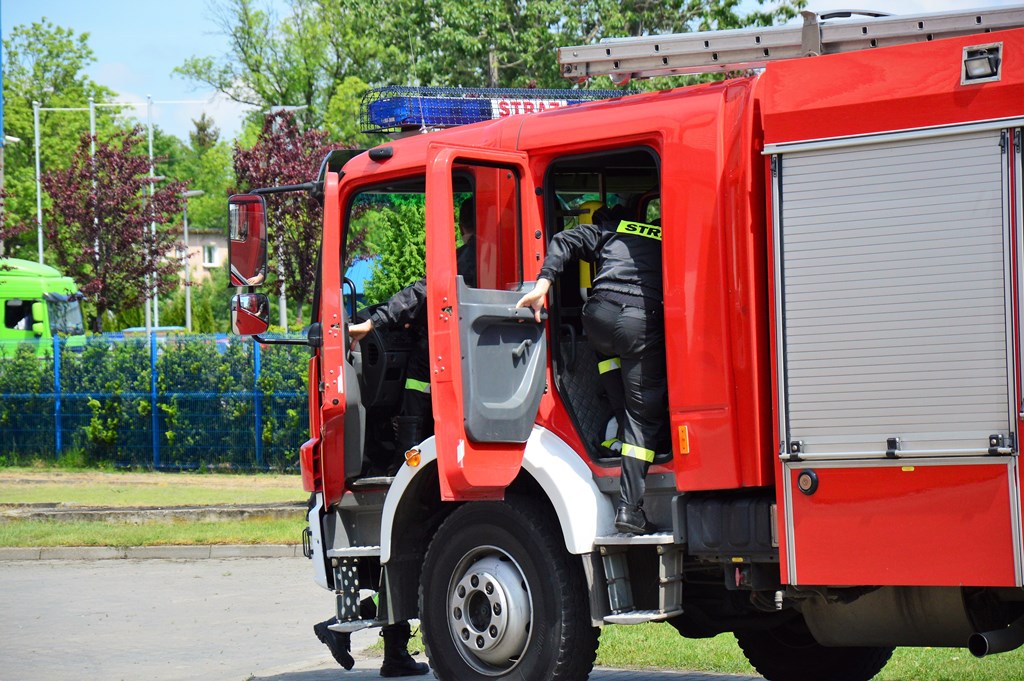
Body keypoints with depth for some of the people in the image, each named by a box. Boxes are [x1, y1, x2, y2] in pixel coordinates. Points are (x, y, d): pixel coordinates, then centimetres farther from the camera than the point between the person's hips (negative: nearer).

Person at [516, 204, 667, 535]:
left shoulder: (608, 231, 26)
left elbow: (563, 242, 12)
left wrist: (542, 285, 3)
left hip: (600, 315, 1)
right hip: (643, 322, -1)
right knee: (643, 416, 2)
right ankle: (629, 506, -5)